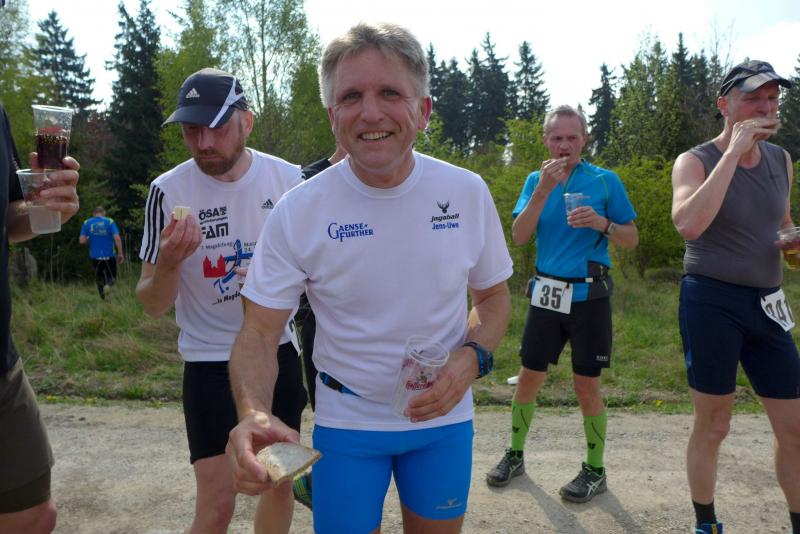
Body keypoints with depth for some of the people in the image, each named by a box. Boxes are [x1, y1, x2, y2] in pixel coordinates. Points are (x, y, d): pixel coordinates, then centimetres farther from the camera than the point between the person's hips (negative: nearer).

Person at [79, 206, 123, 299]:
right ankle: (108, 284, -22)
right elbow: (117, 238, -13)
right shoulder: (109, 221, -3)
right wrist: (120, 253, -5)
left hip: (95, 256, 2)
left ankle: (103, 298, 5)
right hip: (109, 255, -2)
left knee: (99, 278, 17)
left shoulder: (86, 223, 3)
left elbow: (82, 241, -3)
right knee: (112, 277, 12)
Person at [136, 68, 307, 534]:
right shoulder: (169, 191, -12)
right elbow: (153, 306, -8)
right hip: (210, 359, -3)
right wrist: (169, 261, -28)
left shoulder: (288, 178, -6)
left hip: (279, 350, 3)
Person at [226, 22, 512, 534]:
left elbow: (493, 297, 2)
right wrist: (255, 413, -33)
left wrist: (471, 358, -18)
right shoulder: (299, 210, -17)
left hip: (444, 417, 2)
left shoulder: (469, 193, -11)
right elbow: (259, 333, -13)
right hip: (346, 421, -2)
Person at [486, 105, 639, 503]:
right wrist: (543, 190, -18)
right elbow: (519, 237, -7)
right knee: (528, 379, 9)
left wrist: (602, 223, -19)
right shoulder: (536, 181, 5)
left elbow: (632, 239, 1)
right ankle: (515, 455, 28)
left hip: (589, 295, -2)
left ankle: (595, 471, 22)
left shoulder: (605, 180, -1)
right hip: (546, 292, 3)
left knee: (586, 387, 3)